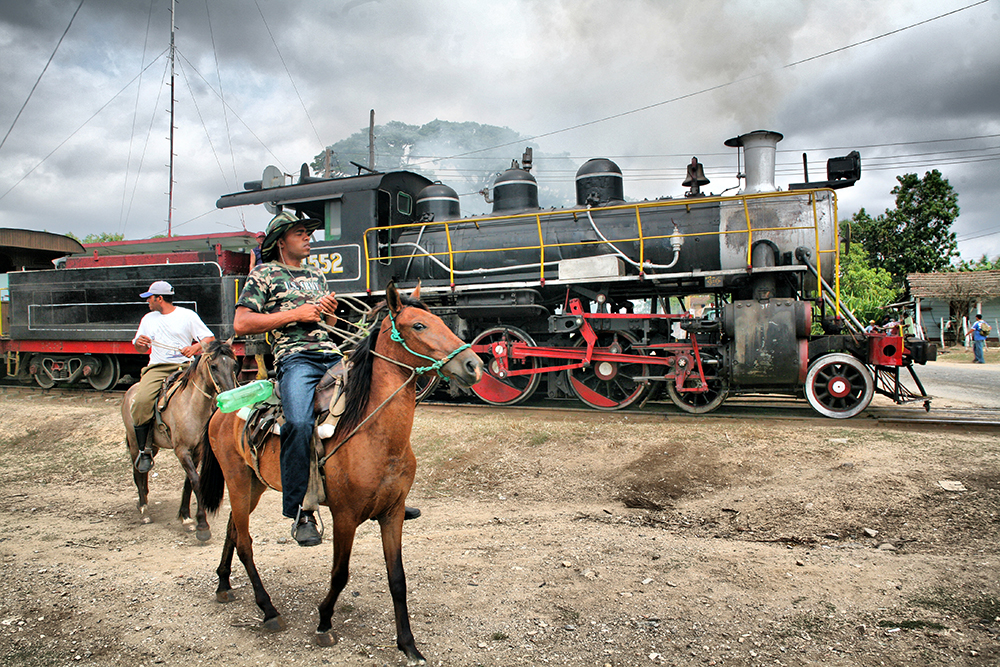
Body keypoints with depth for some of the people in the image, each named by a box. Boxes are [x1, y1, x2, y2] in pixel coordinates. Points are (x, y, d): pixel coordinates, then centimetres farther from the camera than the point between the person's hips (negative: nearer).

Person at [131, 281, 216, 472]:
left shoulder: (187, 315, 8)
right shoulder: (148, 319, 22)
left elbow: (210, 339, 4)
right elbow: (141, 350, 30)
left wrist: (197, 346, -17)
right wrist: (139, 342, 5)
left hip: (184, 366, -3)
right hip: (157, 368, 3)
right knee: (141, 402, -25)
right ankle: (143, 450, -13)